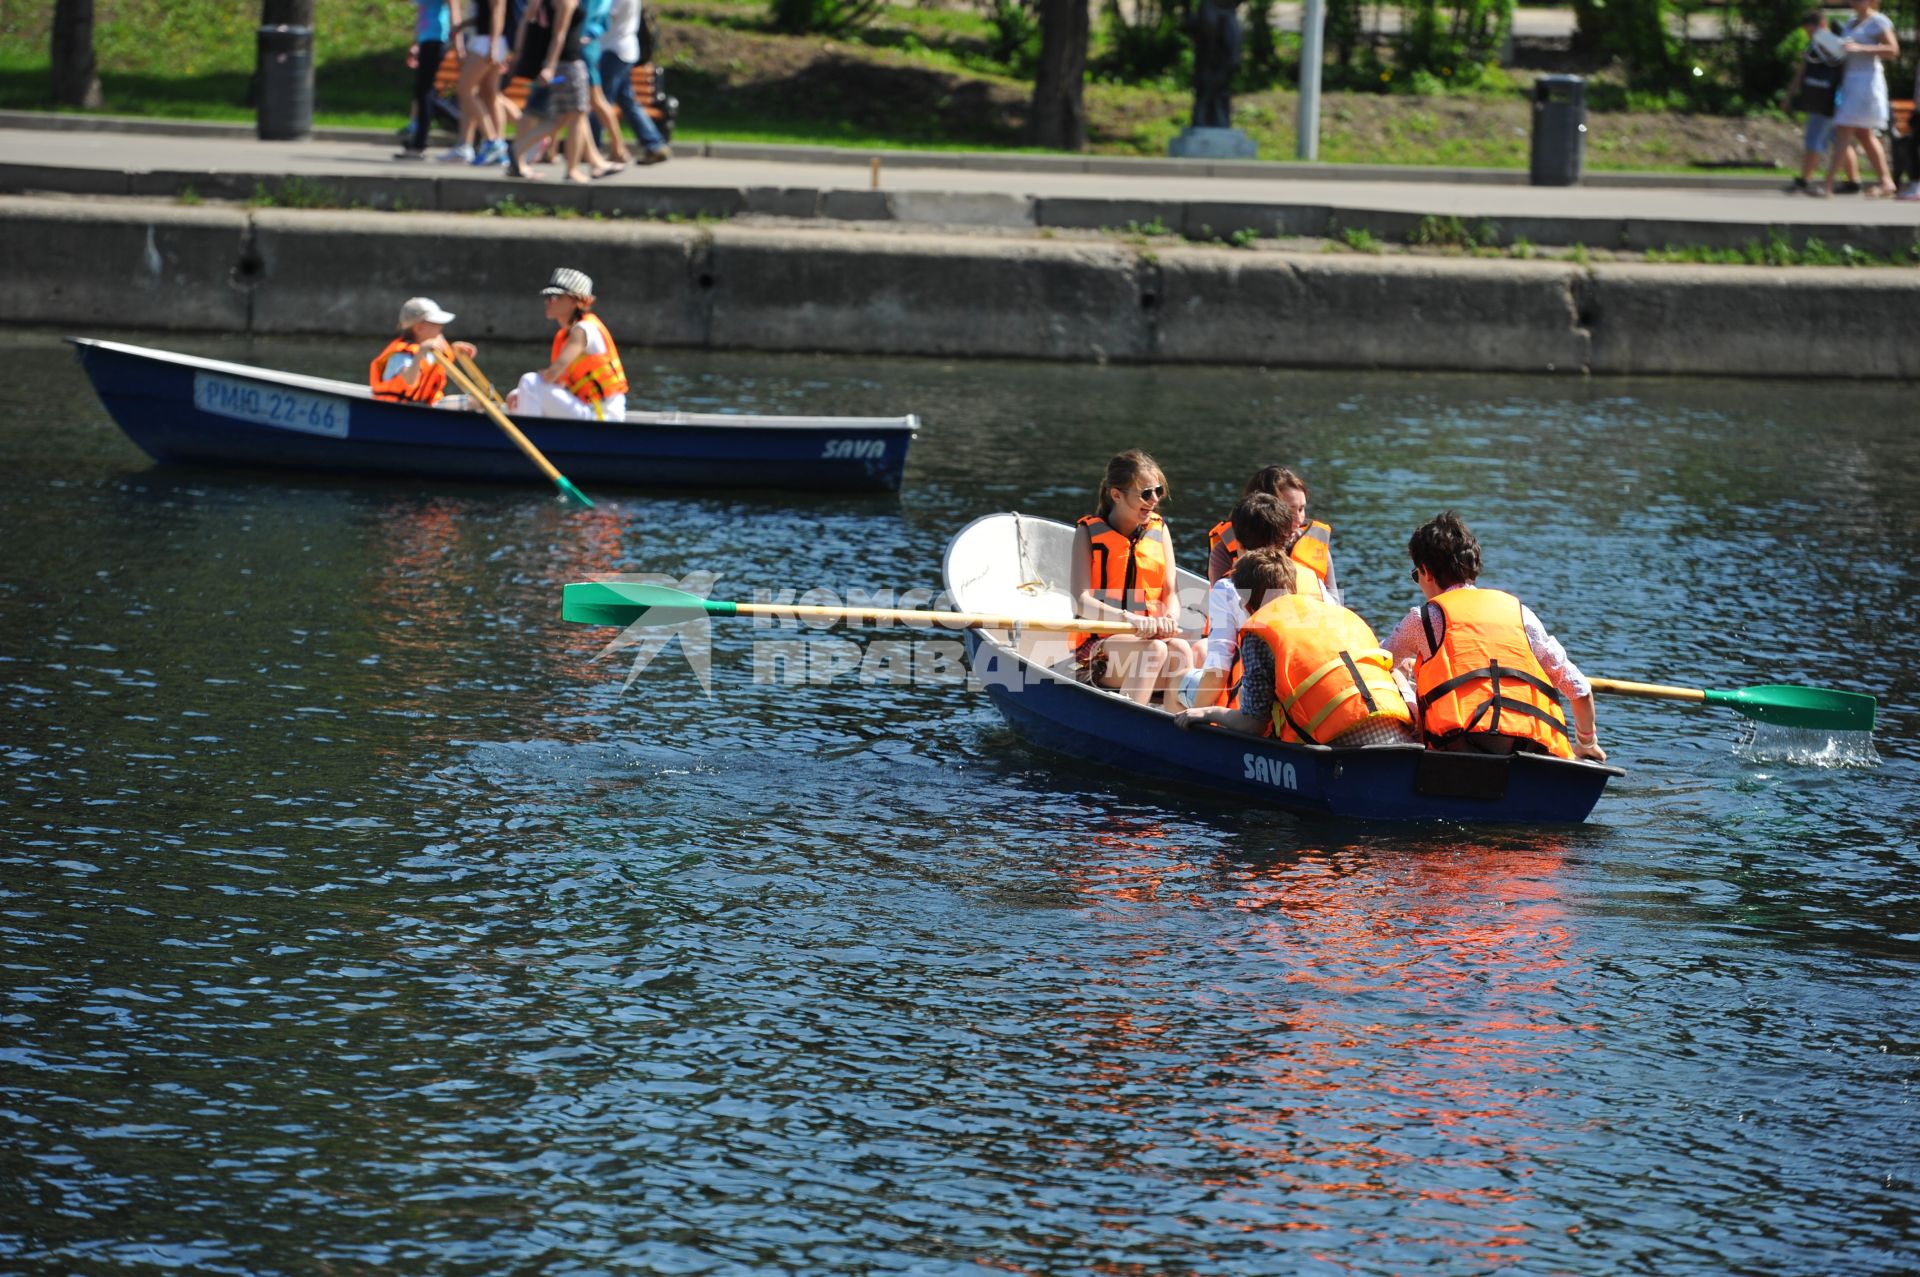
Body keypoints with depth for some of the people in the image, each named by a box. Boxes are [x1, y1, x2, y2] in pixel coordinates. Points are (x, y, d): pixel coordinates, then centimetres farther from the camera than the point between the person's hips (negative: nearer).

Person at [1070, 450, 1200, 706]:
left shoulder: (1159, 530, 13)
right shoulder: (1089, 533, 0)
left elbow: (1171, 592, 7)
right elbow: (1080, 602, -13)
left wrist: (1169, 618, -19)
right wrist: (1129, 618, -30)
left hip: (1150, 635, 4)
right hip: (1097, 645, -4)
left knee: (1180, 650, -31)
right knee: (1155, 650, -34)